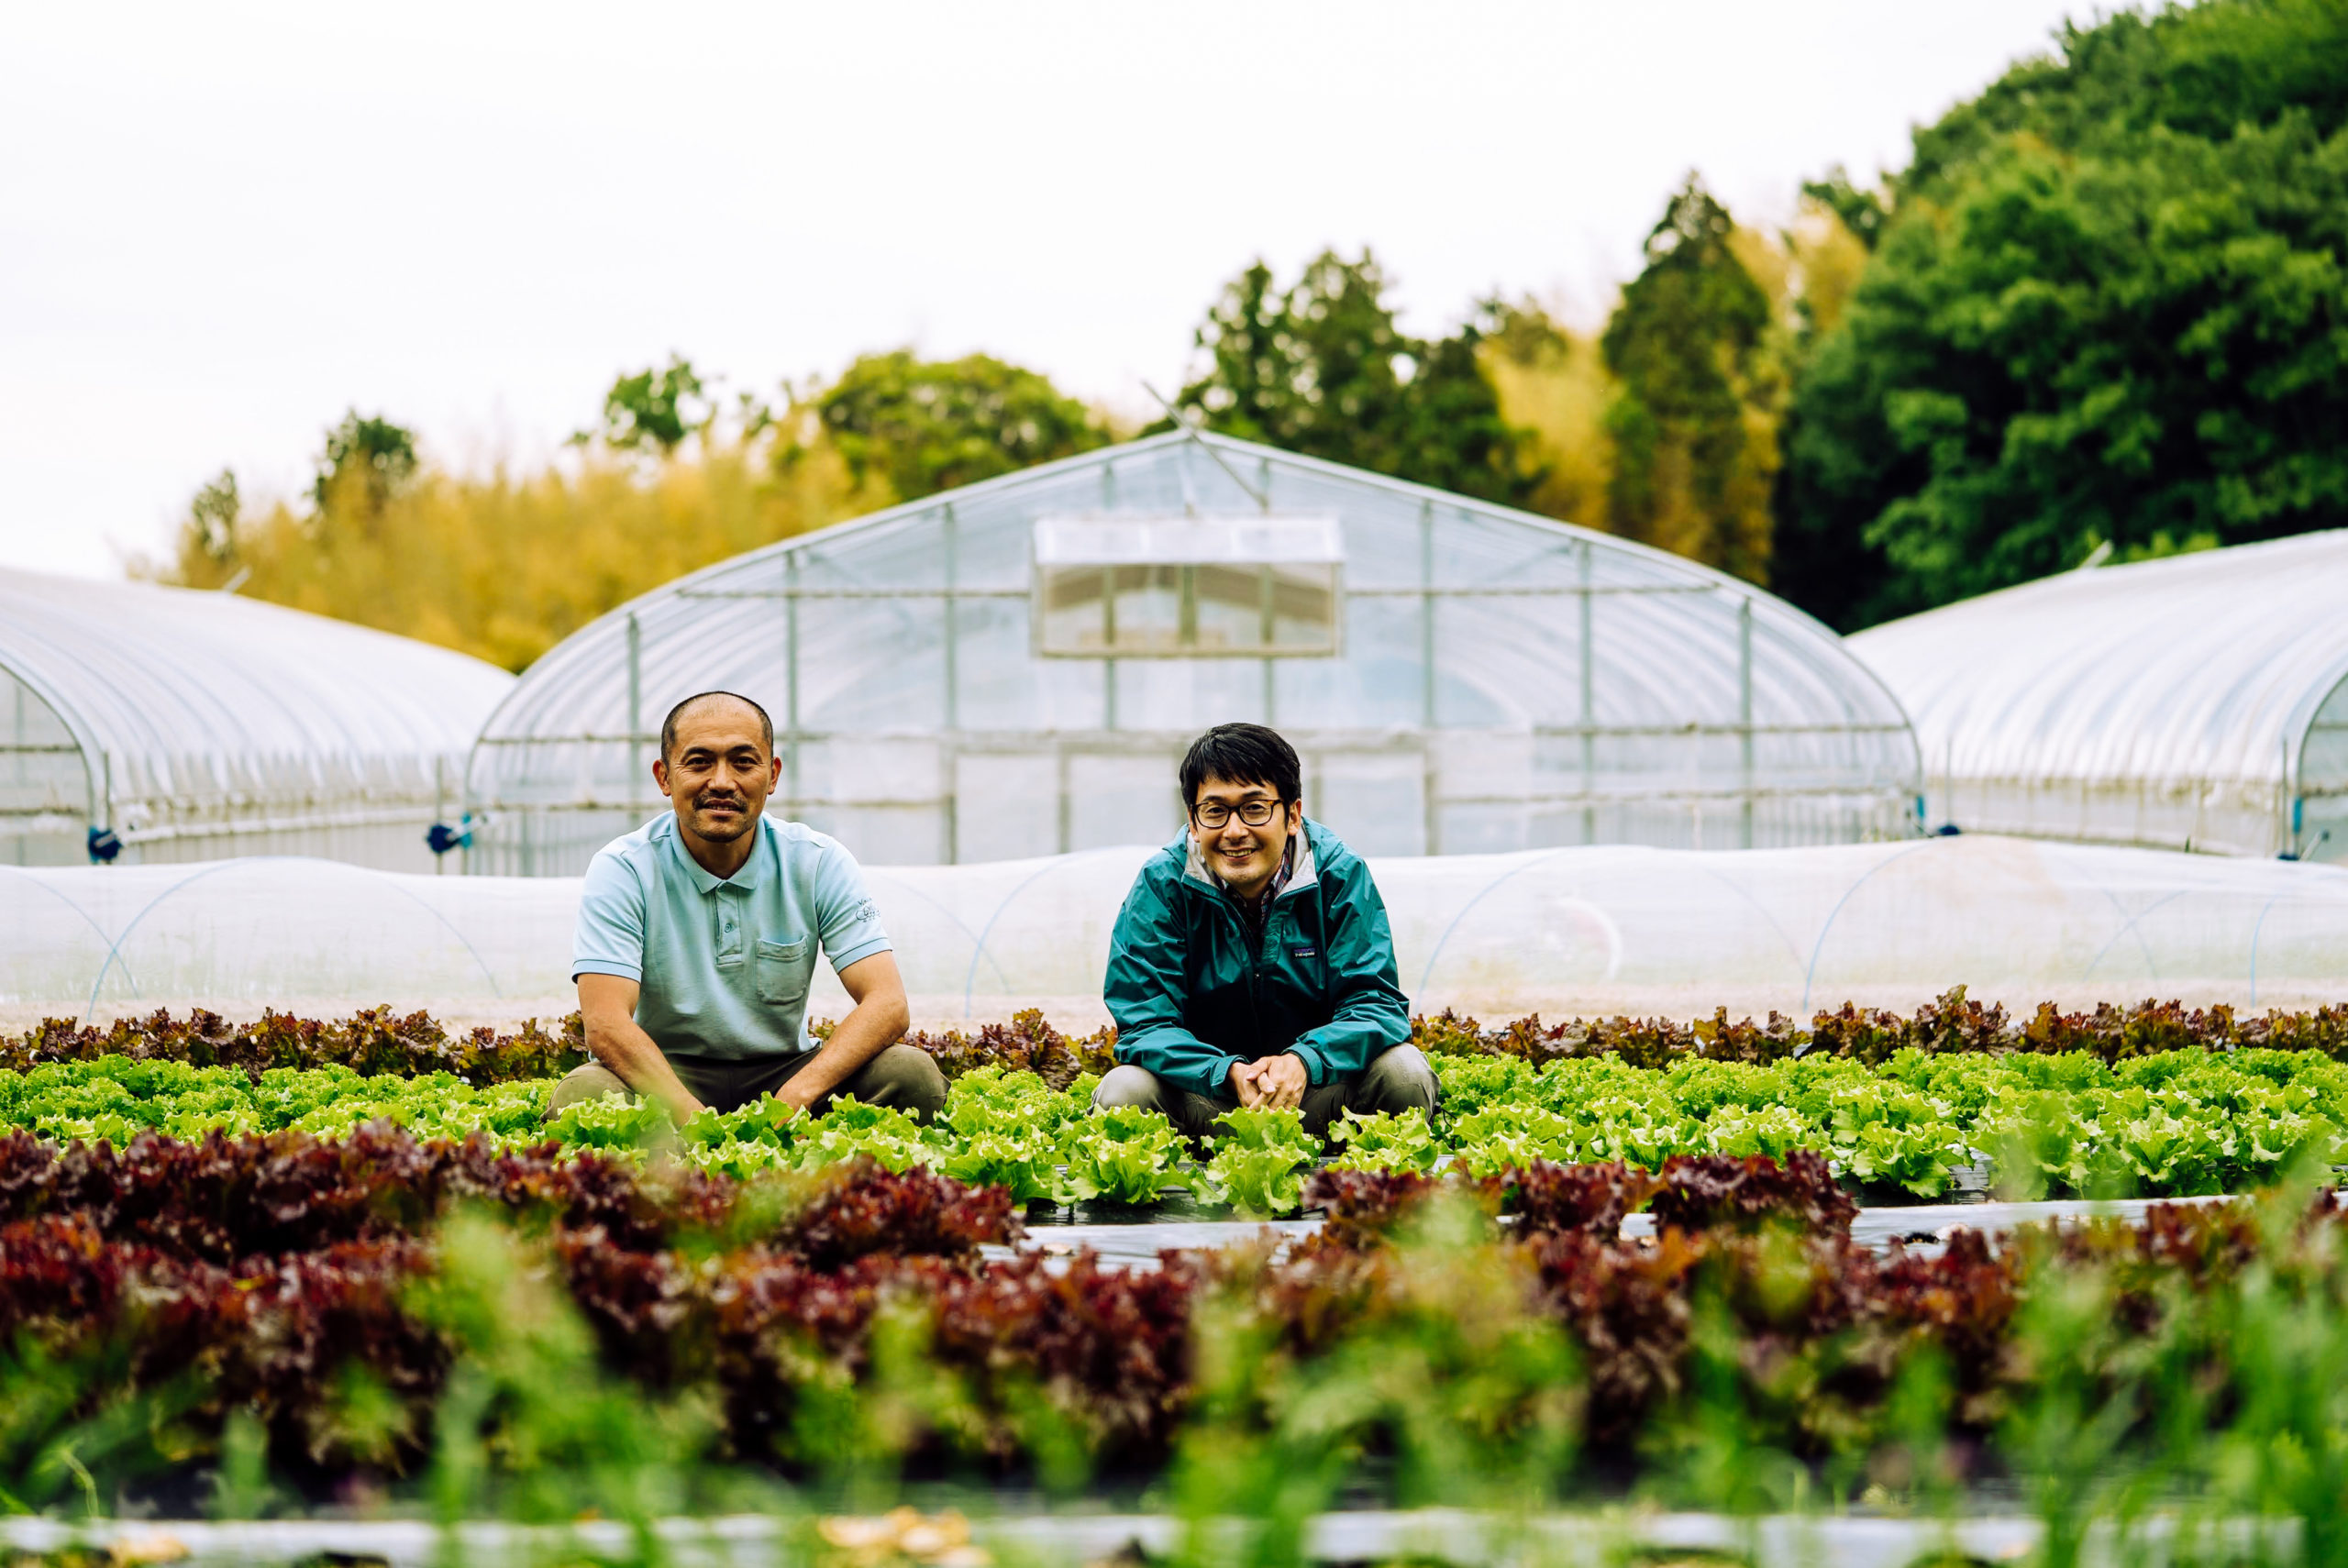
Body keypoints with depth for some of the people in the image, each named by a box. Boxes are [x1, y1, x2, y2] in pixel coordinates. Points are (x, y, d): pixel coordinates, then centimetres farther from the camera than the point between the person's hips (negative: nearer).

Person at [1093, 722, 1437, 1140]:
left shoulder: (1339, 875, -7)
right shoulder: (1161, 885, -10)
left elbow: (1375, 1002, -13)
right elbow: (1144, 1023, -15)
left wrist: (1304, 1061, -35)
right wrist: (1231, 1073, -35)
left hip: (1318, 1089, 1)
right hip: (1206, 1096, -1)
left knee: (1404, 1070, -27)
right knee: (1125, 1089, -30)